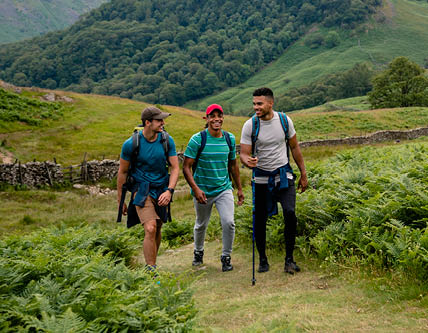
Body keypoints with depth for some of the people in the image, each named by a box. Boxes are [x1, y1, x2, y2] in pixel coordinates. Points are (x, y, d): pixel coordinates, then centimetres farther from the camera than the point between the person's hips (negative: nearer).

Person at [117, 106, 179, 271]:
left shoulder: (167, 140, -4)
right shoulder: (131, 144, -12)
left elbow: (175, 168, -1)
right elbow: (122, 172, -1)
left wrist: (169, 191, -16)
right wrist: (120, 200, 3)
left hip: (161, 188, 4)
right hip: (142, 189, -4)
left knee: (157, 230, 13)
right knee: (150, 229, -19)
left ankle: (151, 266, 31)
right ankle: (151, 270, -13)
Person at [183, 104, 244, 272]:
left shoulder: (230, 138, 1)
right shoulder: (197, 139, -12)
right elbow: (186, 167, -12)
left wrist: (239, 189, 14)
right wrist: (195, 189, -24)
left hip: (224, 189, 2)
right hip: (202, 191, -2)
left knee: (229, 223, -13)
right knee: (201, 225, 14)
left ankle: (226, 257, 9)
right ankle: (198, 252, 42)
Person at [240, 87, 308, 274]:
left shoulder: (284, 120, -4)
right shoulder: (250, 125, -10)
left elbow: (294, 147, 8)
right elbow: (244, 154, -10)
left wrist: (303, 174, 10)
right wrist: (248, 161, -35)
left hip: (284, 174, 0)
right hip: (261, 177, 0)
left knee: (290, 213, -17)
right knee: (260, 220, 4)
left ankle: (289, 259, -4)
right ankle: (262, 259, 22)